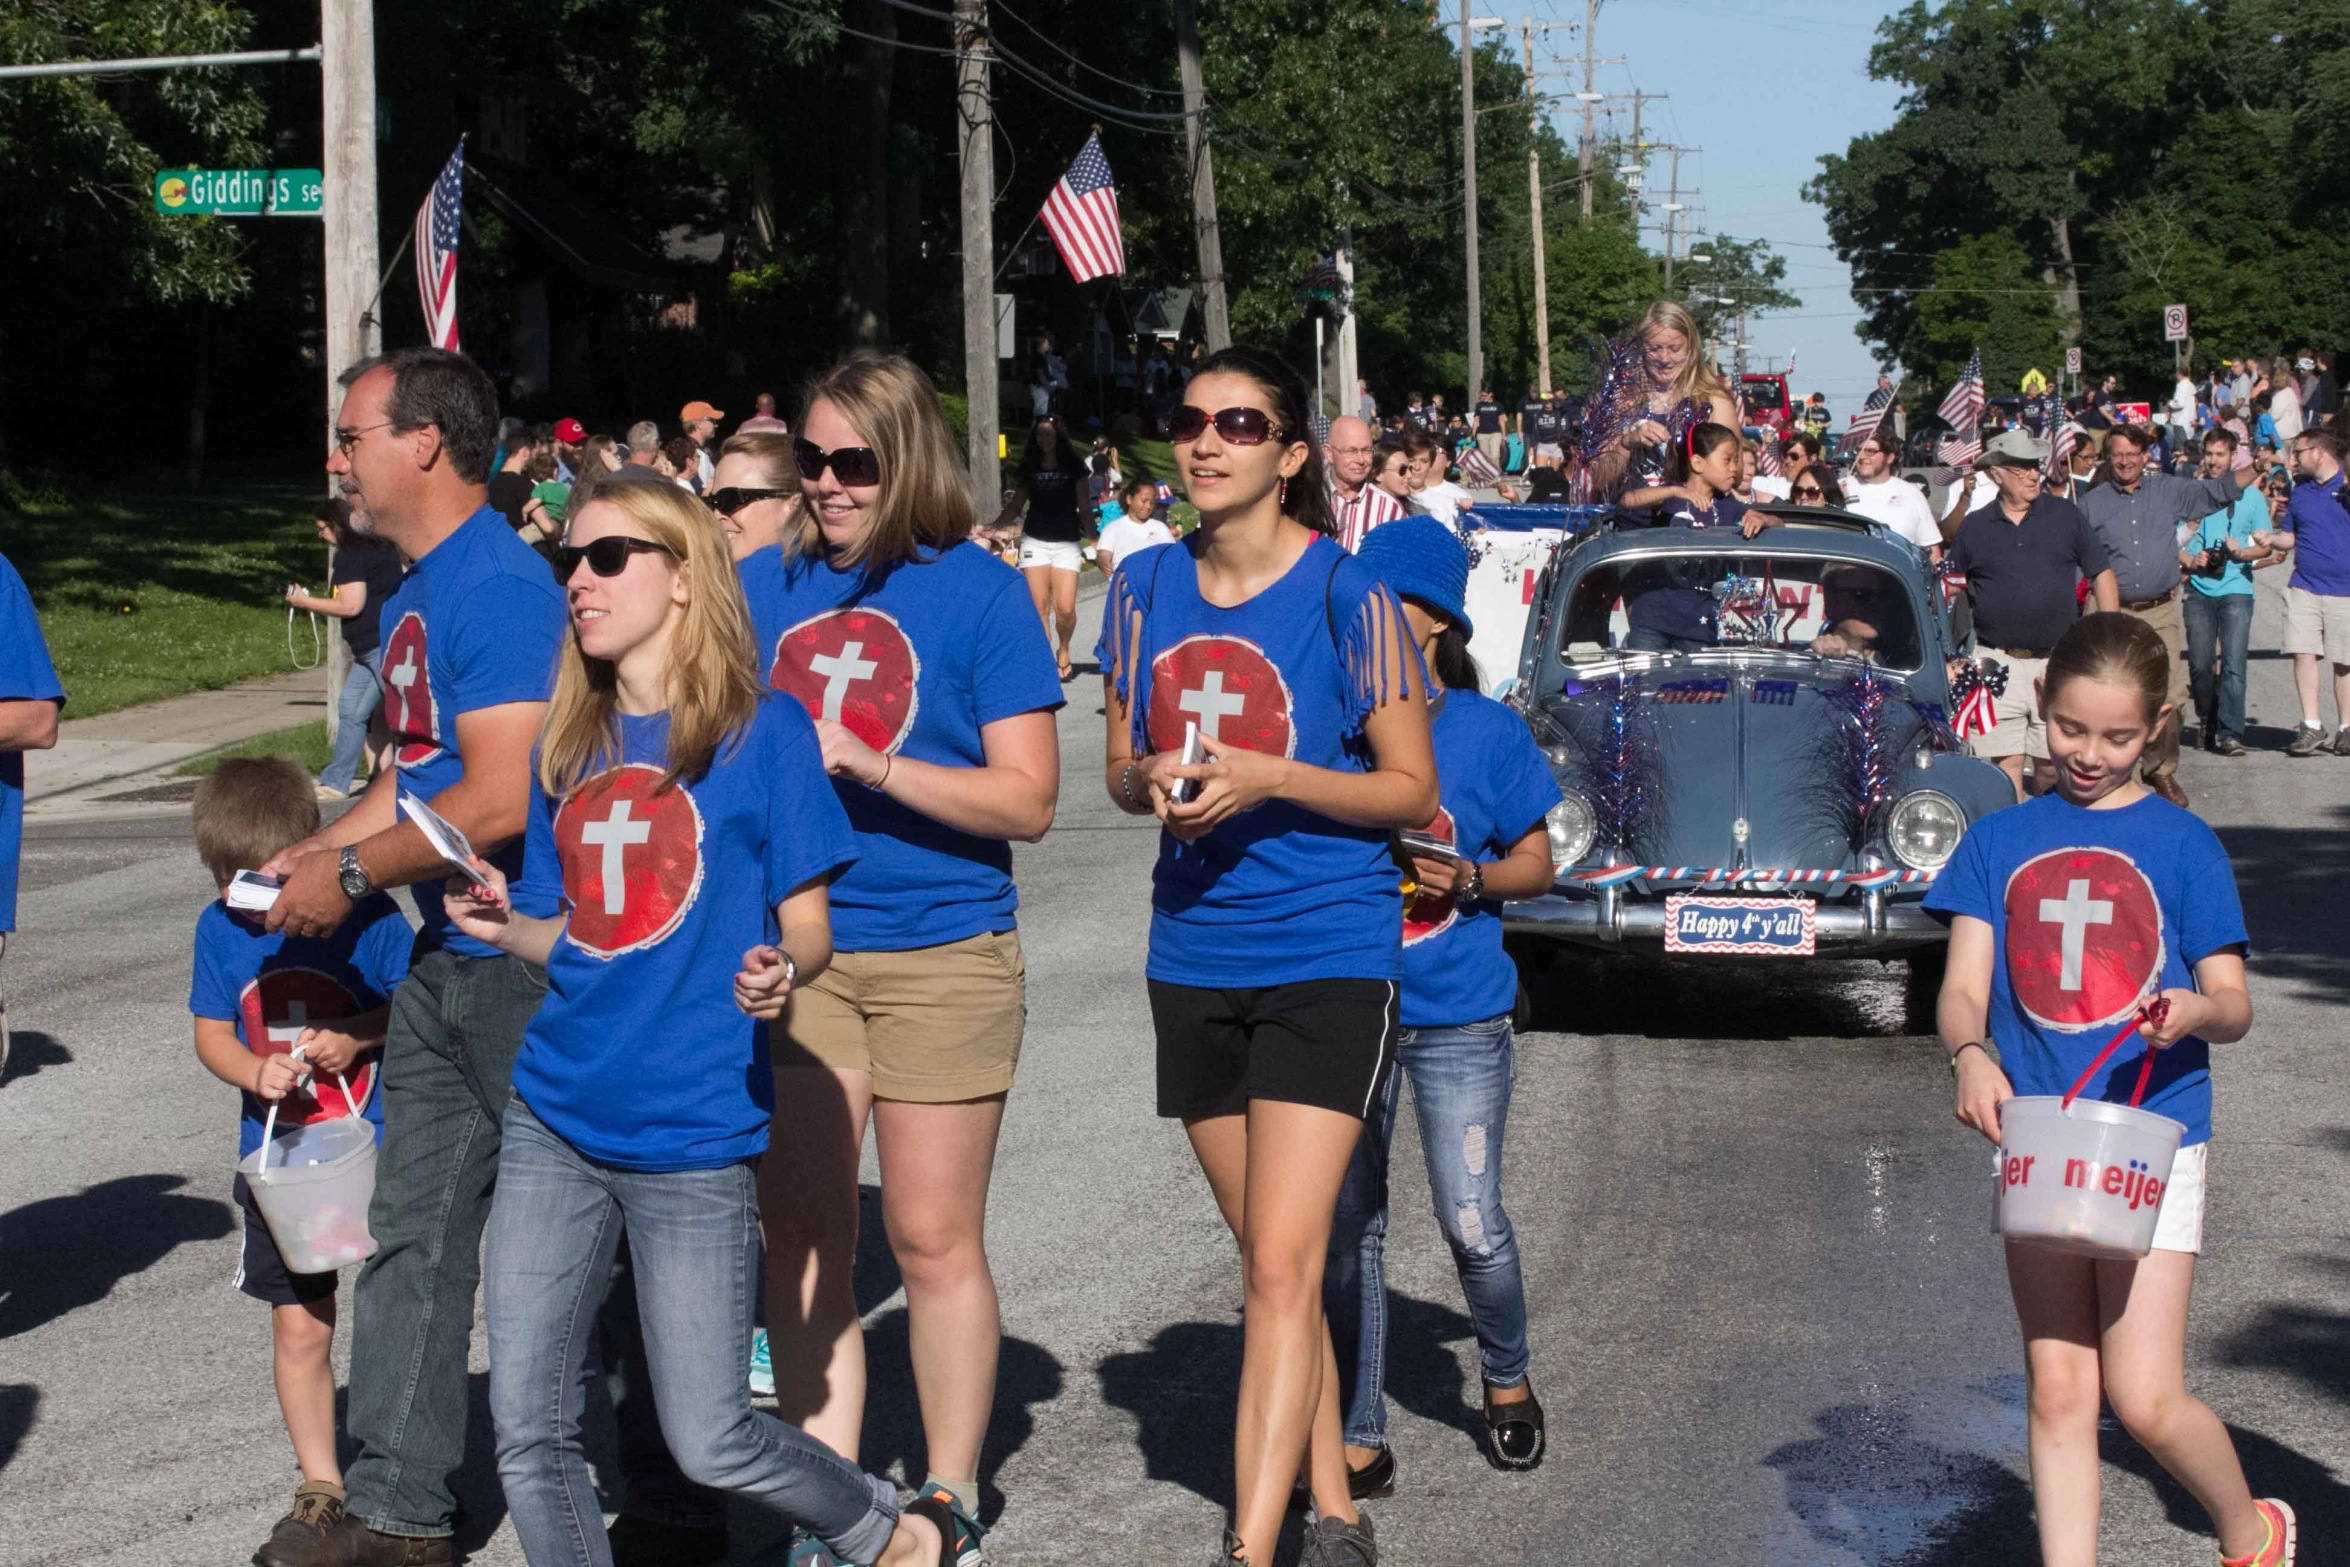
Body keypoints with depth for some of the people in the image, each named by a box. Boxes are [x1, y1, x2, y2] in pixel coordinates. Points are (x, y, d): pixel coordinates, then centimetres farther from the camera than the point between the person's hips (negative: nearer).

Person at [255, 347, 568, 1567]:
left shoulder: (499, 586, -18)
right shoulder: (413, 597, 14)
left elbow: (499, 800, -25)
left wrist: (351, 875, -15)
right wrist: (313, 854, 7)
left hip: (532, 962, -10)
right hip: (448, 960, 10)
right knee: (411, 1235, 11)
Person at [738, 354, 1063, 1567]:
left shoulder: (977, 592, -5)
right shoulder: (764, 585, 7)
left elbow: (1028, 801, -9)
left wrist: (872, 764, -18)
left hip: (941, 953, -4)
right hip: (792, 948, 4)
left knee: (933, 1240, 5)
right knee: (800, 1236, 6)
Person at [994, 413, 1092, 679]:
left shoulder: (1073, 466, 4)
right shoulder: (1029, 468, 9)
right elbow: (1015, 507, 10)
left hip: (1066, 543, -2)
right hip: (1034, 542, 2)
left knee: (1065, 608, -12)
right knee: (1039, 606, -5)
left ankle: (1063, 650, 15)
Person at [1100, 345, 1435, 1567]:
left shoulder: (1347, 596, -9)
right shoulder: (1147, 585, 6)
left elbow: (1414, 791, -6)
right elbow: (1120, 769, 14)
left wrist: (1269, 779, -19)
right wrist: (1153, 781, -10)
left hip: (1326, 958, -5)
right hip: (1194, 960, 6)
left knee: (1283, 1268, -12)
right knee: (1270, 1264, 13)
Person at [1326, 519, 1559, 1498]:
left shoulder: (1488, 731, -2)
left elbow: (1536, 862, 4)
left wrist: (1466, 881, -14)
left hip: (1457, 1019, -2)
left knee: (1472, 1226, 0)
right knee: (1348, 1227, 5)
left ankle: (1507, 1381, 29)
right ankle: (1359, 1436, 15)